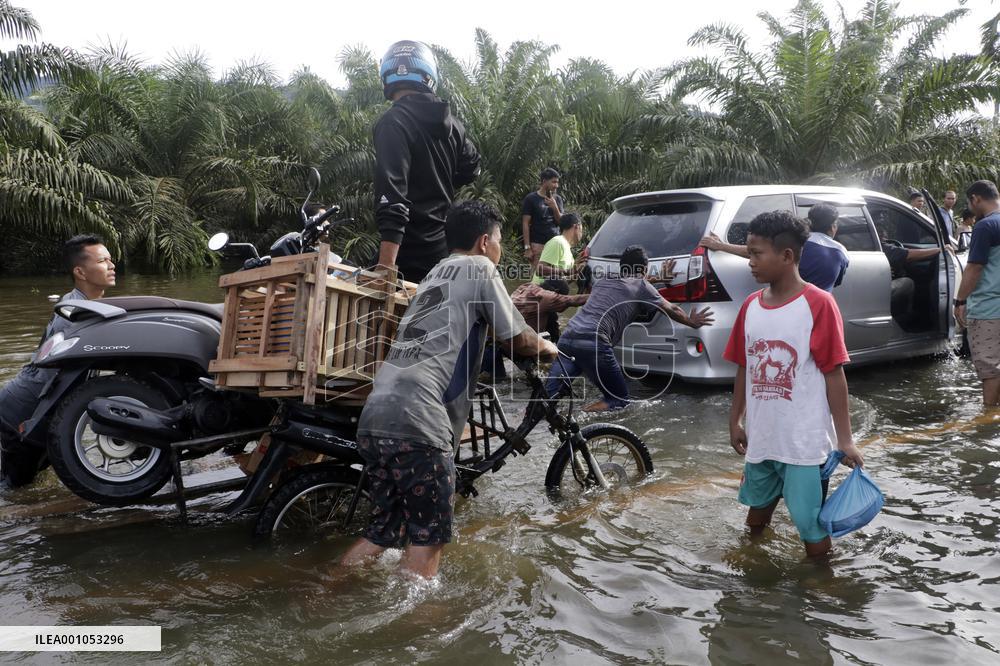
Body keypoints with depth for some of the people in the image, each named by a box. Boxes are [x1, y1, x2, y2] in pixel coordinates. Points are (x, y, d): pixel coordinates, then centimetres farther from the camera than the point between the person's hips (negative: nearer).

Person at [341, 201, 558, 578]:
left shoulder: (436, 273, 27)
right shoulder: (480, 268, 4)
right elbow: (518, 340, 7)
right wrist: (547, 347, 29)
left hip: (373, 418, 8)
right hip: (417, 423, -8)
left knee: (383, 531, 19)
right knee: (428, 537, 4)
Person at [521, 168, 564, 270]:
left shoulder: (557, 199, 14)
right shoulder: (531, 198, 0)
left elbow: (561, 222, 10)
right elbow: (525, 224, -3)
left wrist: (555, 207, -8)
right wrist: (527, 247, -10)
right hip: (538, 245, -4)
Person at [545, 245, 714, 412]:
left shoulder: (602, 282, 28)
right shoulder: (641, 285, 13)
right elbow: (671, 310, 23)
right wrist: (692, 322, 44)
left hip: (566, 339, 5)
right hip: (593, 344, -5)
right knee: (620, 398, 11)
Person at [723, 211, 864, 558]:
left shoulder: (818, 304, -13)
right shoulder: (751, 305, 2)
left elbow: (834, 374, -12)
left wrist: (845, 439, -11)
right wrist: (735, 422, 13)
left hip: (805, 442, -6)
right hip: (760, 437, 6)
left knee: (812, 526, 5)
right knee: (757, 510, 23)